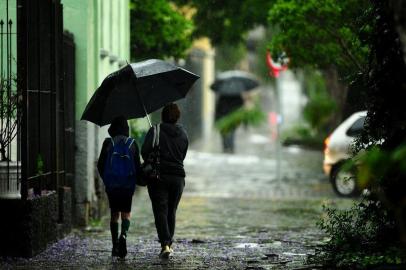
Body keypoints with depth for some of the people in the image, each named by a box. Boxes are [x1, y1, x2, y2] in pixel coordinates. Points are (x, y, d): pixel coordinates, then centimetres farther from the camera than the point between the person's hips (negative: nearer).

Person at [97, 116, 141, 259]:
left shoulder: (108, 143, -3)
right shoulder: (132, 144, -1)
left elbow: (100, 165, 1)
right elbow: (138, 166, 0)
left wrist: (105, 178, 18)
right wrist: (136, 179, 20)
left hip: (111, 185, 0)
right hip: (128, 185, 0)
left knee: (114, 214, 11)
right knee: (126, 213, 10)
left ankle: (115, 245, 7)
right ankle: (124, 234, -18)